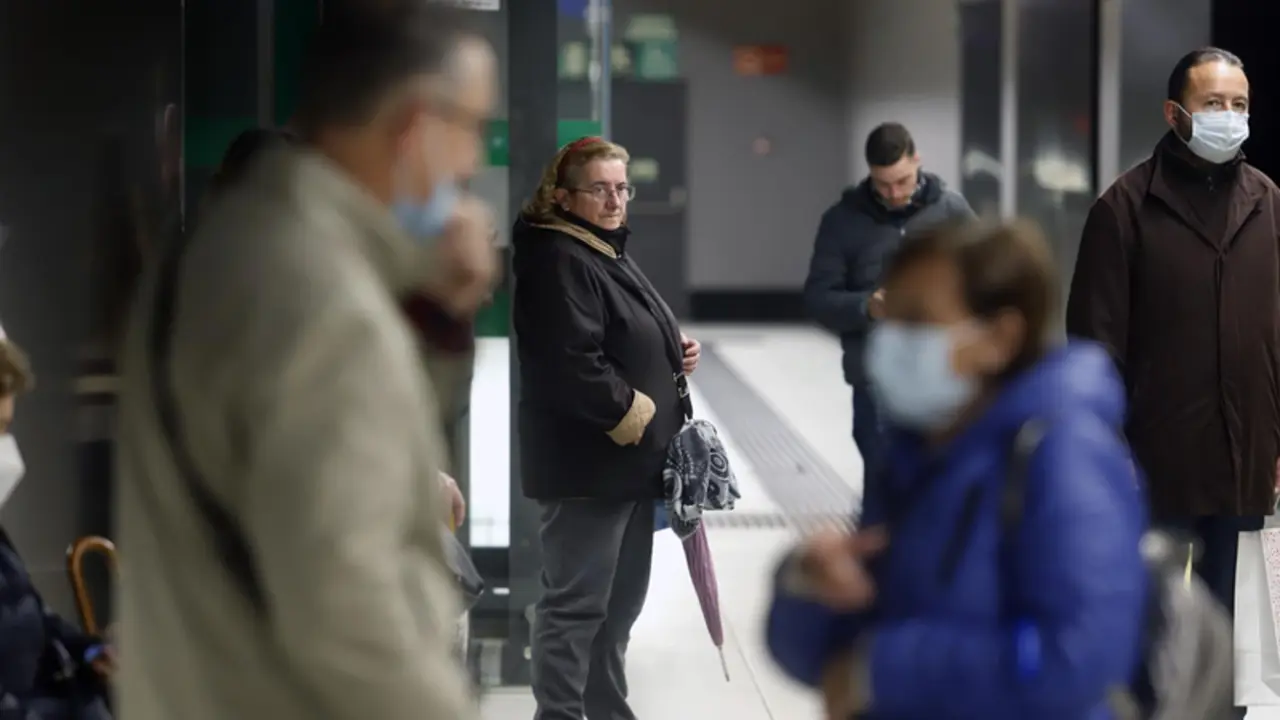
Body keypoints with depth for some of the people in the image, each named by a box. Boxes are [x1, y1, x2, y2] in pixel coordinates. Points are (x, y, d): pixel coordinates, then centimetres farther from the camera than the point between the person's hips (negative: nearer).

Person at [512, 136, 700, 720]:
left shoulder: (609, 251, 15)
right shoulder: (558, 261, -18)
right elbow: (571, 366, -28)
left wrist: (675, 350, 7)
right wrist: (634, 415, -18)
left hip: (631, 462, 10)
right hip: (586, 463, -10)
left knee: (622, 599, 18)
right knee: (576, 603, -5)